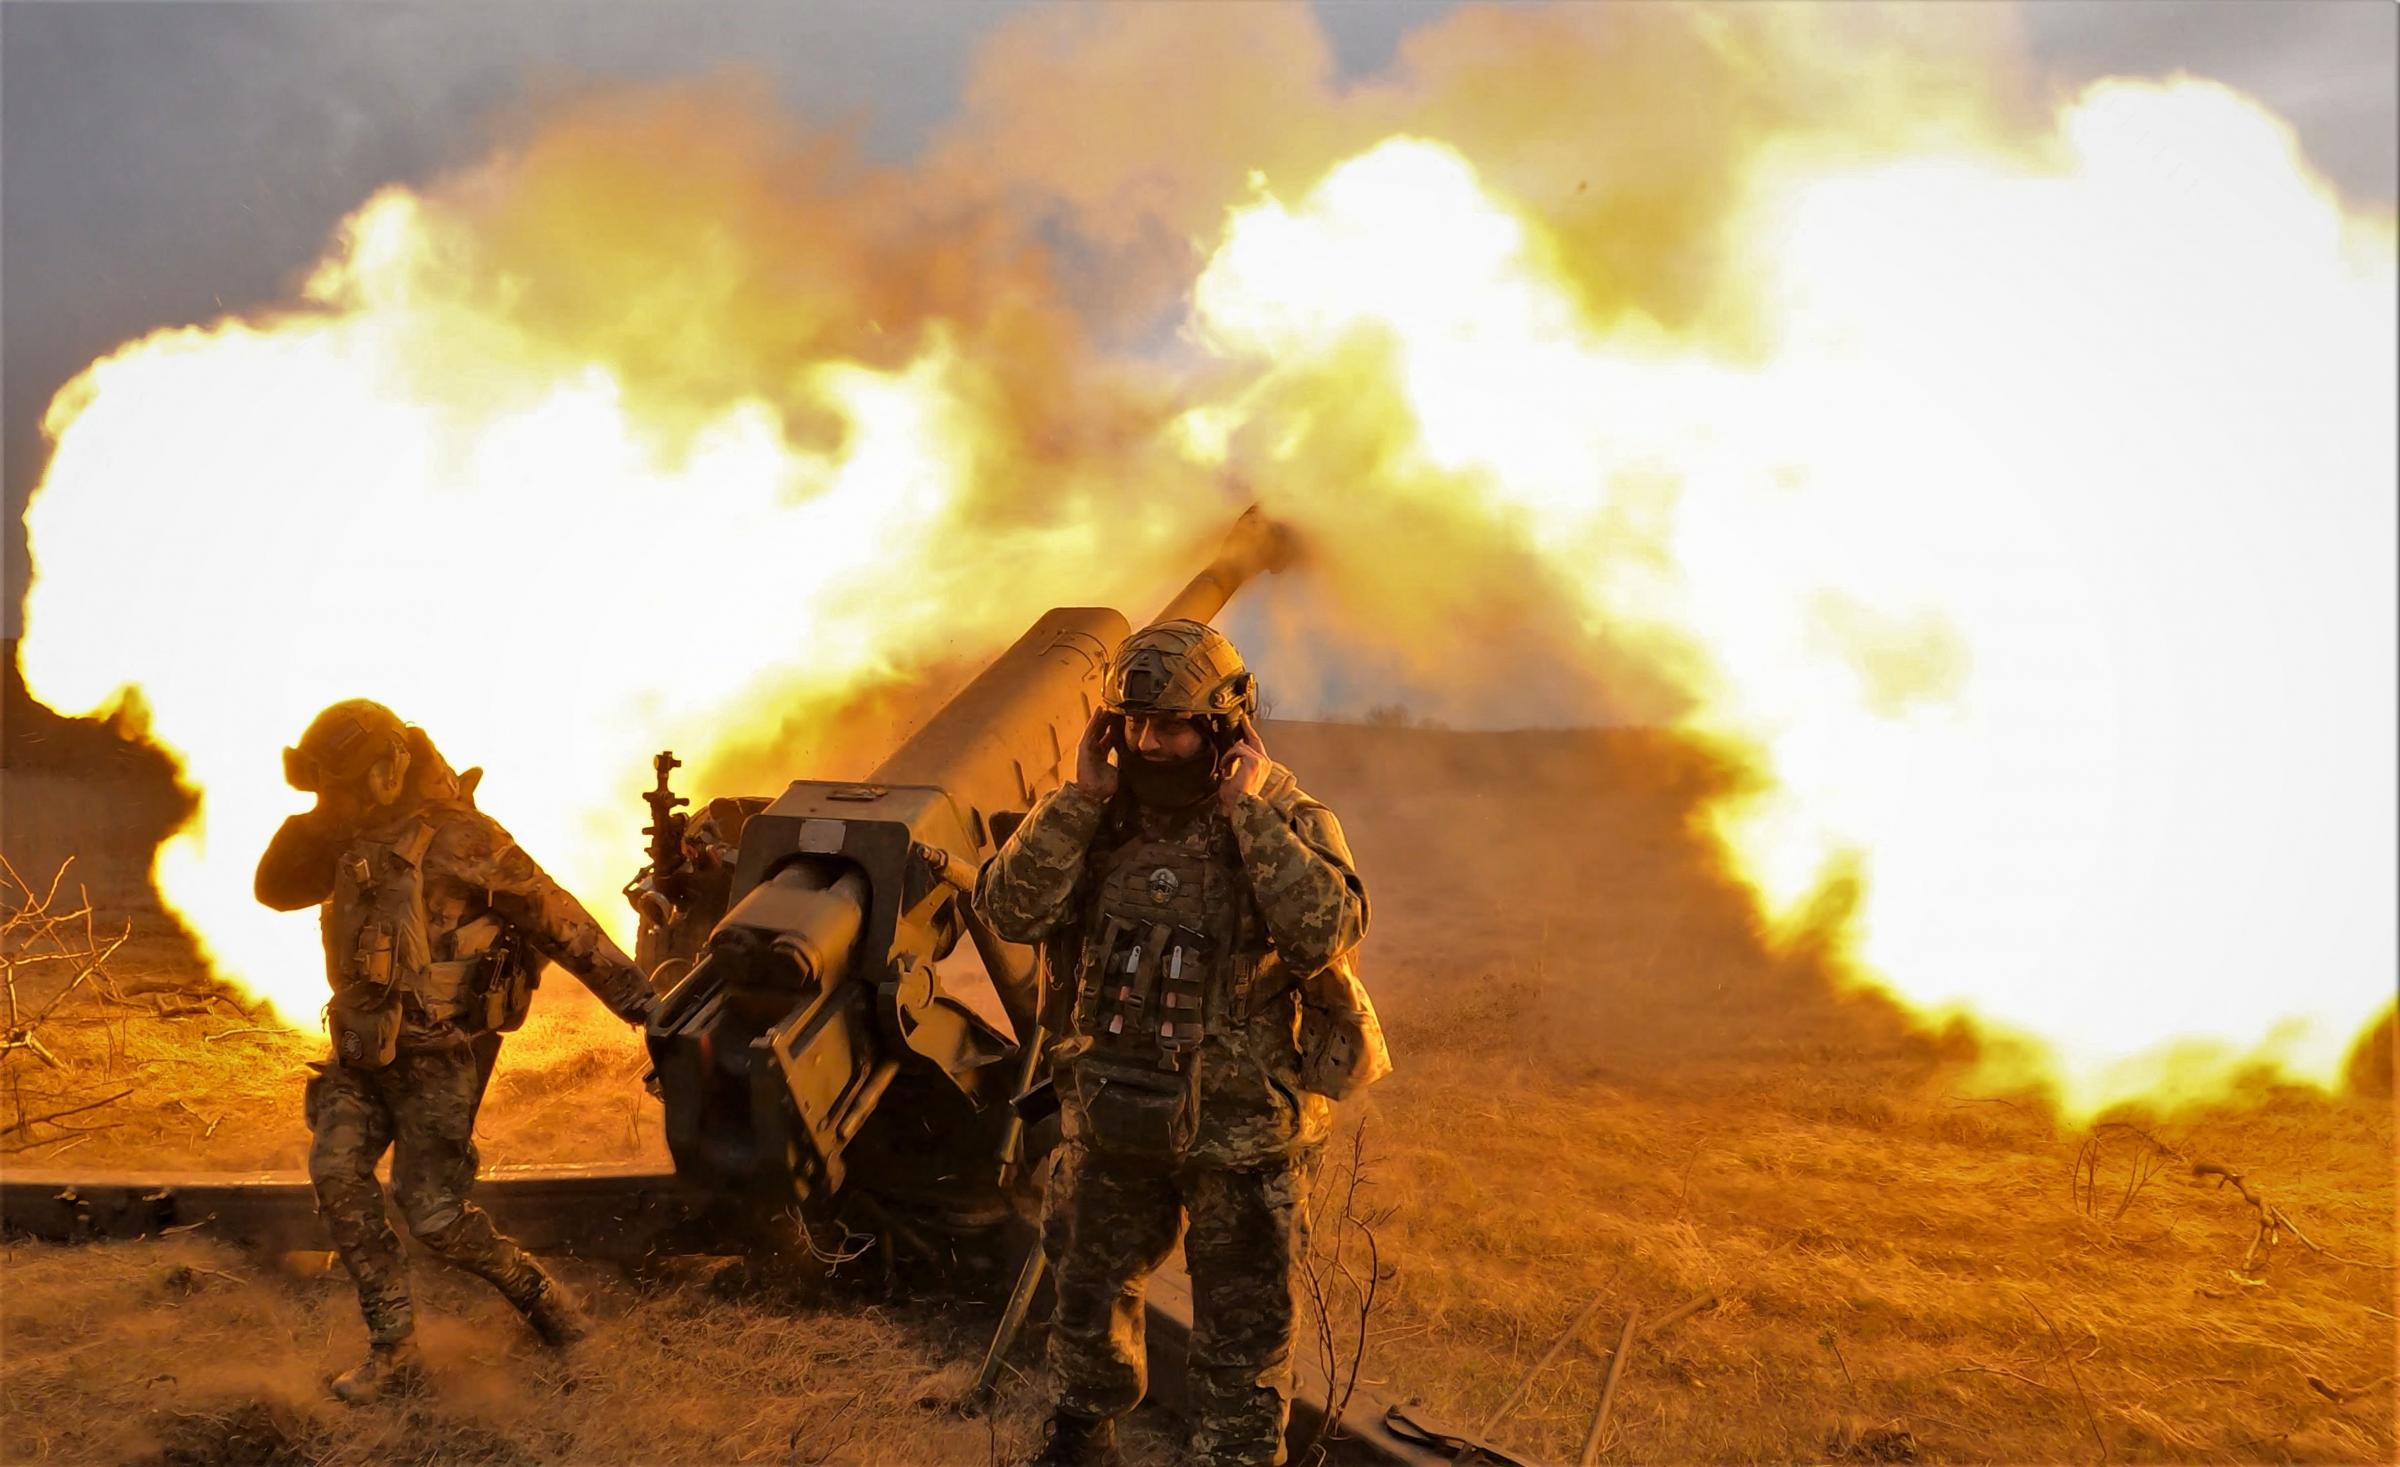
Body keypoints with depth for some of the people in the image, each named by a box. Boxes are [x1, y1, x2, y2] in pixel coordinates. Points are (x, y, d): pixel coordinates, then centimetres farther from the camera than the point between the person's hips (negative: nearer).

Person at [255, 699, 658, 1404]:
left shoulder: (459, 838, -17)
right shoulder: (356, 840, 7)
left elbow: (554, 916, -17)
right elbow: (275, 889, 11)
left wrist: (631, 992, -20)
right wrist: (313, 823, -6)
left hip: (437, 1055, -7)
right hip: (362, 1048, 7)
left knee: (432, 1213, -6)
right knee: (336, 1174, -8)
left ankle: (535, 1291, 20)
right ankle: (393, 1351, 2)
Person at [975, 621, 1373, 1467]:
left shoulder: (1290, 819, -12)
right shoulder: (1101, 815, -3)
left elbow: (1329, 935, -29)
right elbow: (1009, 911, -13)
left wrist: (1248, 812, -26)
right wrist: (1080, 796, -19)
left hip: (1240, 1135, -4)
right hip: (1114, 1118, 4)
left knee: (1242, 1337, 11)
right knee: (1090, 1288, 24)